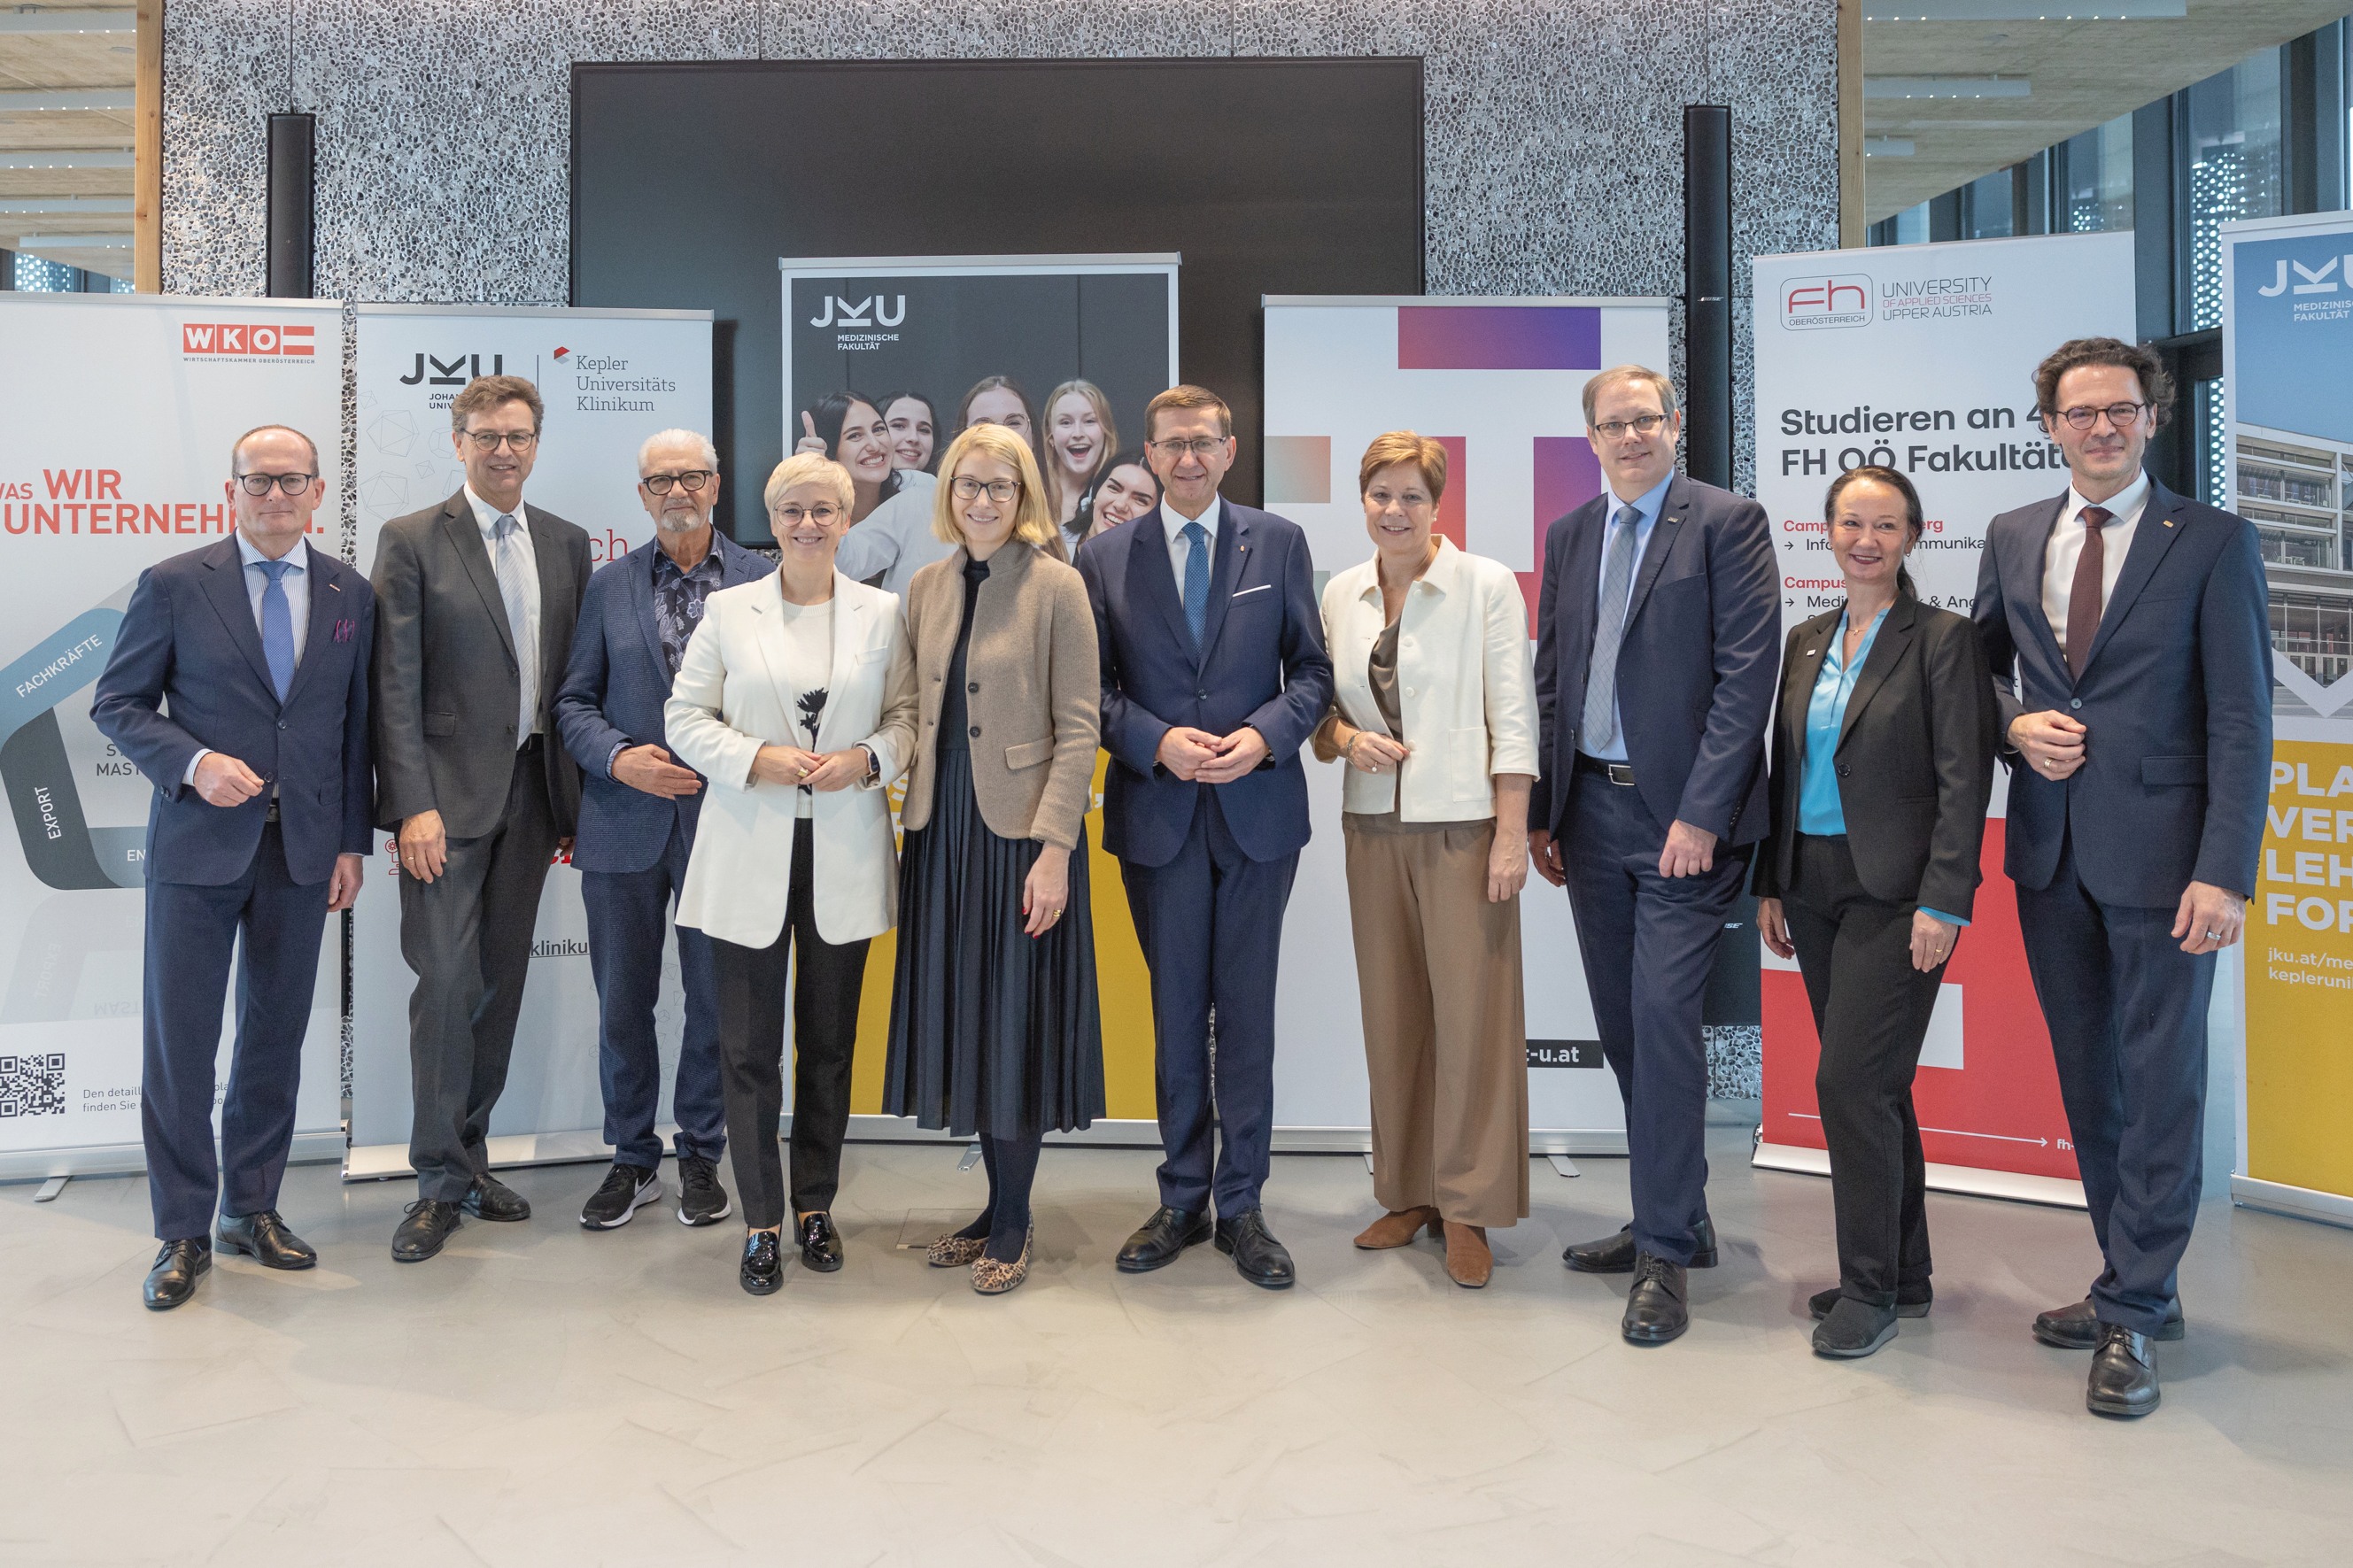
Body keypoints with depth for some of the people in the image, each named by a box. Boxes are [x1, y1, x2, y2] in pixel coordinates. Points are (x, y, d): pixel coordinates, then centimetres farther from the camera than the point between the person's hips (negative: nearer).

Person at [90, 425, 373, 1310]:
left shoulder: (350, 596, 7)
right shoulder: (175, 586, -1)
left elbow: (355, 727, 10)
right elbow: (117, 703, 1)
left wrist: (351, 842, 6)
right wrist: (193, 763, -16)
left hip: (302, 852, 3)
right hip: (199, 846, -2)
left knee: (276, 1036, 10)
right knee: (178, 1041, 1)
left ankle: (252, 1209, 25)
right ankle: (184, 1233, 14)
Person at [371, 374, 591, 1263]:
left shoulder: (566, 544, 11)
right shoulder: (412, 542, -2)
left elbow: (575, 679, 11)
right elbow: (396, 687, -7)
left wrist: (575, 798, 7)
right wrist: (413, 806, -15)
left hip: (531, 791, 5)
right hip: (450, 791, -4)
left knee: (501, 981, 10)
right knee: (446, 982, -7)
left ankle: (470, 1156, 23)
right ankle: (441, 1181, 5)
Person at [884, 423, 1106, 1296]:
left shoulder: (1055, 586, -7)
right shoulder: (927, 587, 10)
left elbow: (1078, 728, -10)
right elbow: (918, 714, 14)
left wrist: (1054, 847, -16)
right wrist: (912, 817, 6)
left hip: (1021, 831, -5)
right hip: (942, 829, 6)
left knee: (1017, 1021, 2)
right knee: (962, 1017, 10)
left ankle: (1013, 1221, 16)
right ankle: (998, 1206, 25)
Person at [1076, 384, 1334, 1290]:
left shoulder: (1279, 544, 6)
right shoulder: (1105, 557, 5)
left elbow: (1312, 671, 4)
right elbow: (1095, 688, 3)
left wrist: (1264, 735, -13)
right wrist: (1158, 742, -13)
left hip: (1258, 808, 0)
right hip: (1157, 813, 0)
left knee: (1247, 1013, 5)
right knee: (1175, 1011, 9)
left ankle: (1241, 1207, 16)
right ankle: (1183, 1201, 21)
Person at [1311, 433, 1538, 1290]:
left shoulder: (1487, 585, -4)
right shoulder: (1342, 593, 10)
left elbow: (1513, 715, -6)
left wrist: (1512, 834, -12)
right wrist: (1347, 737, -5)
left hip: (1462, 824, -4)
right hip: (1374, 824, 5)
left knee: (1472, 1012, -4)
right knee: (1391, 1011, 9)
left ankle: (1466, 1207, 7)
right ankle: (1409, 1192, 22)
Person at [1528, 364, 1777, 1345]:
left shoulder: (1728, 522, -3)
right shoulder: (1568, 536, 14)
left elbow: (1746, 675, -11)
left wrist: (1701, 814, -17)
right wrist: (1541, 811, 11)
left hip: (1682, 815, -6)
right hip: (1592, 809, 6)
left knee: (1663, 1020, -9)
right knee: (1622, 1026, 11)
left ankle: (1666, 1253, 2)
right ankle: (1673, 1220, 26)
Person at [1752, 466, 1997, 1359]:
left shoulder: (1943, 640, -6)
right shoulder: (1806, 641, 12)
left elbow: (1963, 780, -11)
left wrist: (1942, 902, -16)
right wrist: (1770, 883, 12)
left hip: (1895, 891, -6)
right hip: (1815, 887, 6)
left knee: (1852, 1080, -10)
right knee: (1874, 1084, 12)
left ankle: (1869, 1288, 4)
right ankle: (1904, 1275, 23)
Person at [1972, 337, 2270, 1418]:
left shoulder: (2214, 543, -4)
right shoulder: (2013, 539, 10)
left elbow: (2241, 721, -8)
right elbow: (1980, 666, 19)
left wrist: (2224, 872, -16)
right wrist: (2014, 724, -4)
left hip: (2159, 852, -4)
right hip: (2050, 846, 5)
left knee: (2161, 1082, 1)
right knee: (2087, 1078, 12)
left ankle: (2129, 1320, 11)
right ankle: (2138, 1286, 28)